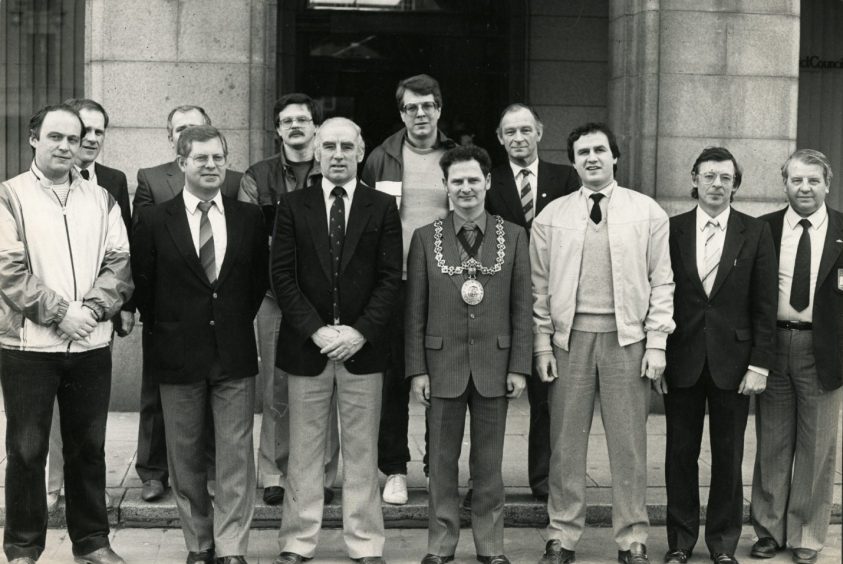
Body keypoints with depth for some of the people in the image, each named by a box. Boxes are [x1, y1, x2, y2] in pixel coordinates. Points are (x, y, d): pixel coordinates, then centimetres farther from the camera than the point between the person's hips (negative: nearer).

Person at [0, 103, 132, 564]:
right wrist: (59, 312, -15)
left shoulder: (100, 199, 9)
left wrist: (92, 308, -12)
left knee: (89, 447, 10)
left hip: (91, 343, 3)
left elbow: (119, 263, 4)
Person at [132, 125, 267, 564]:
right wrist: (164, 331, 4)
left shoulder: (249, 218, 4)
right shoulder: (153, 221, -2)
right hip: (177, 355, -1)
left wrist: (238, 322, 7)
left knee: (235, 455, 0)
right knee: (185, 457, 8)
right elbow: (142, 285, 4)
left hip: (235, 355, 1)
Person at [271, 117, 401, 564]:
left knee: (361, 450, 6)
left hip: (362, 346, 0)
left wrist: (360, 332, -11)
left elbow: (390, 277, 0)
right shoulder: (293, 206, 5)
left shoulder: (382, 207, 5)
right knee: (304, 450, 6)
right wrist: (315, 330, -11)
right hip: (306, 344, 0)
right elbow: (282, 275, -1)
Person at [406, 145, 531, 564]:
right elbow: (415, 309, 2)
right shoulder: (425, 238, 2)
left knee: (489, 463, 8)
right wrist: (417, 369, -3)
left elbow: (522, 307, 2)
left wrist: (519, 367, -3)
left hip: (493, 364, 0)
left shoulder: (514, 236, 3)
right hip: (443, 363, 0)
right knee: (442, 461, 8)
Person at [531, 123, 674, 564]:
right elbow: (540, 287, 7)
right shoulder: (551, 217, 6)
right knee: (566, 441, 6)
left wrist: (657, 342, -4)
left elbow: (661, 282, 2)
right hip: (569, 334, 1)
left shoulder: (647, 213, 3)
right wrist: (542, 344, 1)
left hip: (627, 336, -1)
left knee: (629, 443, 4)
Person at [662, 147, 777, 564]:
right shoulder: (671, 229, 2)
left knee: (728, 457, 8)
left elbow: (764, 305, 0)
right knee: (680, 454, 8)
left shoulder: (756, 233, 1)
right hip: (682, 360, 1)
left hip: (733, 360, 0)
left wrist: (759, 364, -6)